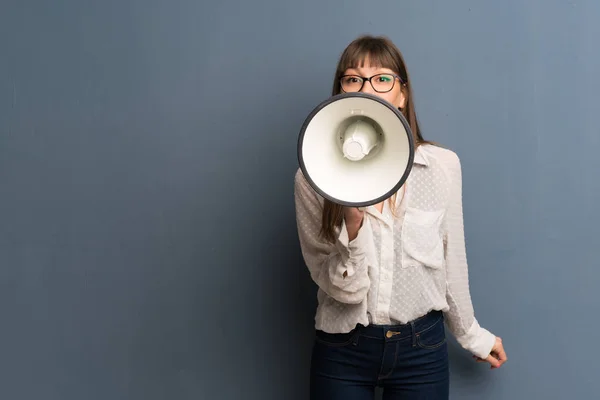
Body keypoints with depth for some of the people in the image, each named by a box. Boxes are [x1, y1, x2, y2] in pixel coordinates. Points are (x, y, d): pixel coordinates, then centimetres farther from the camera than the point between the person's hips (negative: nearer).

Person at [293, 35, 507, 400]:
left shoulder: (442, 165, -8)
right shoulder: (314, 178, -11)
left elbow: (451, 261, 4)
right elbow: (343, 288, -13)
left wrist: (471, 335, 15)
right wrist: (353, 223, -29)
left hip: (422, 346, 1)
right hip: (343, 349, -1)